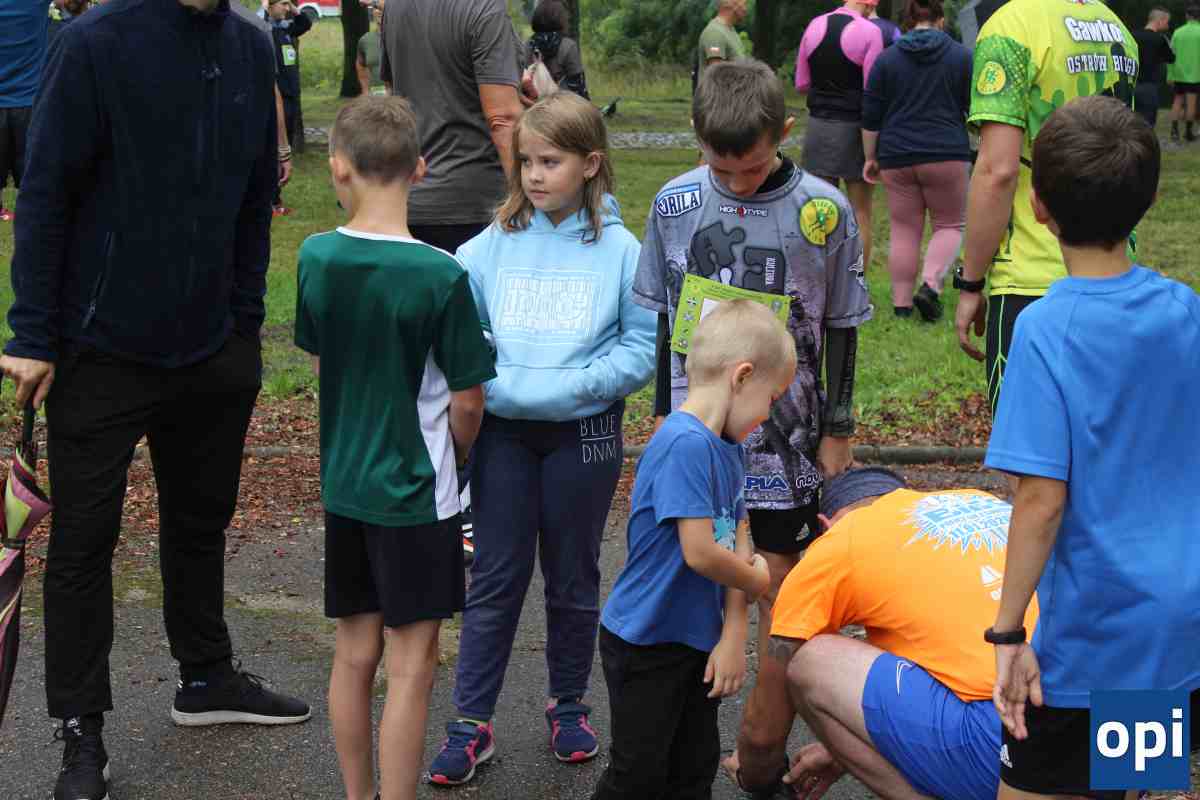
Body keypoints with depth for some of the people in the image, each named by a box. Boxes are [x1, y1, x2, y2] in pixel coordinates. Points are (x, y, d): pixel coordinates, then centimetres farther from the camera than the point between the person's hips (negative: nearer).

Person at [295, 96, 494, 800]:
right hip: (414, 491, -5)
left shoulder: (313, 258, -4)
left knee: (355, 652, 16)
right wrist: (456, 458, 8)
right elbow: (467, 401, -11)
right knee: (412, 664, 4)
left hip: (338, 484, 5)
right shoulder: (442, 276, -17)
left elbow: (314, 366, 7)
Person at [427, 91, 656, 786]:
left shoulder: (620, 250, -3)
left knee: (573, 577, 14)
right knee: (496, 578, 6)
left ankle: (570, 705, 31)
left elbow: (643, 346, -5)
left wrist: (578, 383, -17)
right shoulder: (493, 245, 1)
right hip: (503, 429, 1)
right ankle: (472, 723, 13)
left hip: (584, 432, -1)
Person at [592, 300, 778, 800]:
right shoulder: (686, 444, -25)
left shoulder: (726, 449, 4)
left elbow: (738, 545, 3)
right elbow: (700, 553, -28)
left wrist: (734, 636, -6)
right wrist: (756, 580, -9)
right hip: (645, 645, -9)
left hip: (698, 642, 9)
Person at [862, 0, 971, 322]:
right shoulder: (962, 56, 2)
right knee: (950, 224, 11)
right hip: (946, 156, -2)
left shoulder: (886, 59, 4)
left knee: (904, 229, 8)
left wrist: (870, 157, 13)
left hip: (897, 157, 2)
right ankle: (930, 284, -10)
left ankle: (901, 303, 8)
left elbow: (871, 117, 4)